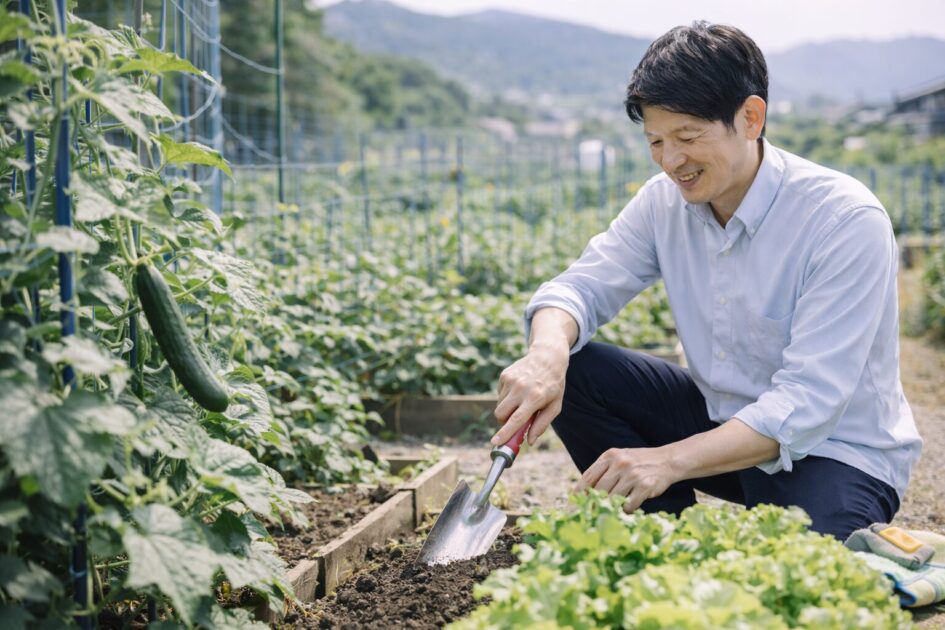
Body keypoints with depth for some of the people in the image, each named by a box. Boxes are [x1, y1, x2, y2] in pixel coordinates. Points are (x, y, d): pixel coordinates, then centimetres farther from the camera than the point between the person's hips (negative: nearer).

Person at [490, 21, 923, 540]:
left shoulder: (847, 220, -23)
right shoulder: (664, 201, -4)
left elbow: (809, 404, -28)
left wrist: (670, 459, -39)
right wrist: (547, 353, -32)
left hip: (836, 450, -5)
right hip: (724, 420, 6)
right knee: (571, 371, -12)